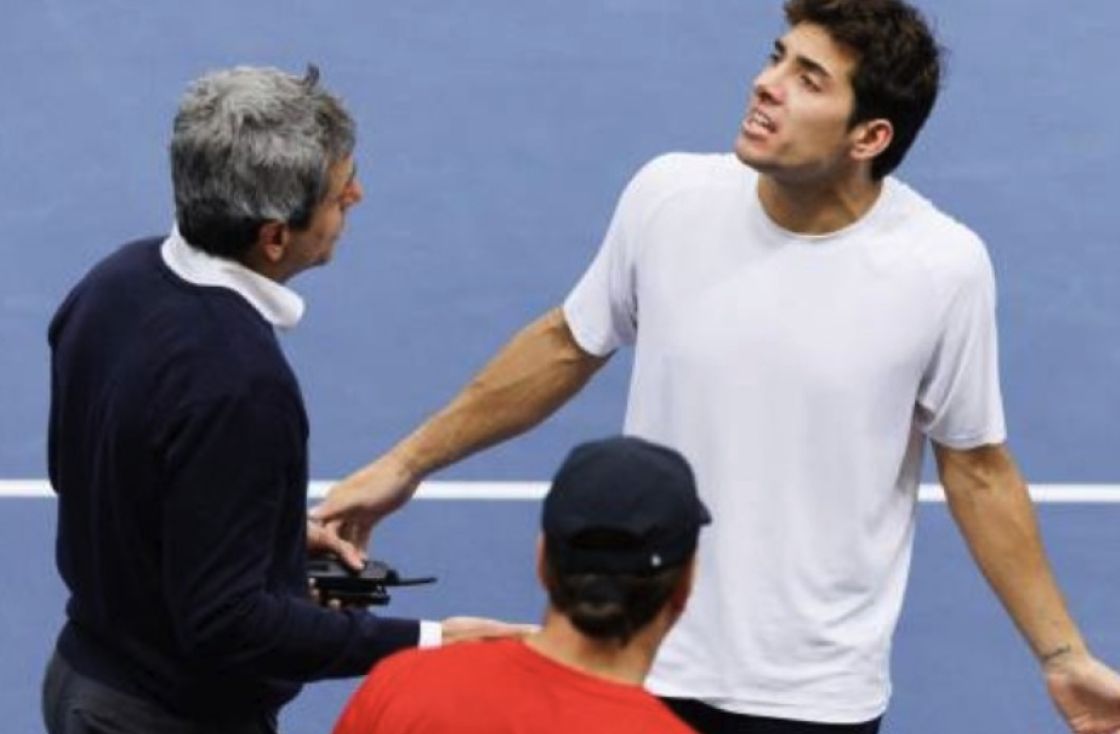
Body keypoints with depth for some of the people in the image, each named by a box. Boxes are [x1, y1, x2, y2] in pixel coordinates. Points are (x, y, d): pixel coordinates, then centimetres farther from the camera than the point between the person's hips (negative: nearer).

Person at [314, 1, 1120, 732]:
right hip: (639, 664, 2)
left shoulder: (943, 268, -14)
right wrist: (406, 464, 11)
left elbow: (977, 469, -1)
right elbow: (567, 347, 8)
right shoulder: (667, 196, -9)